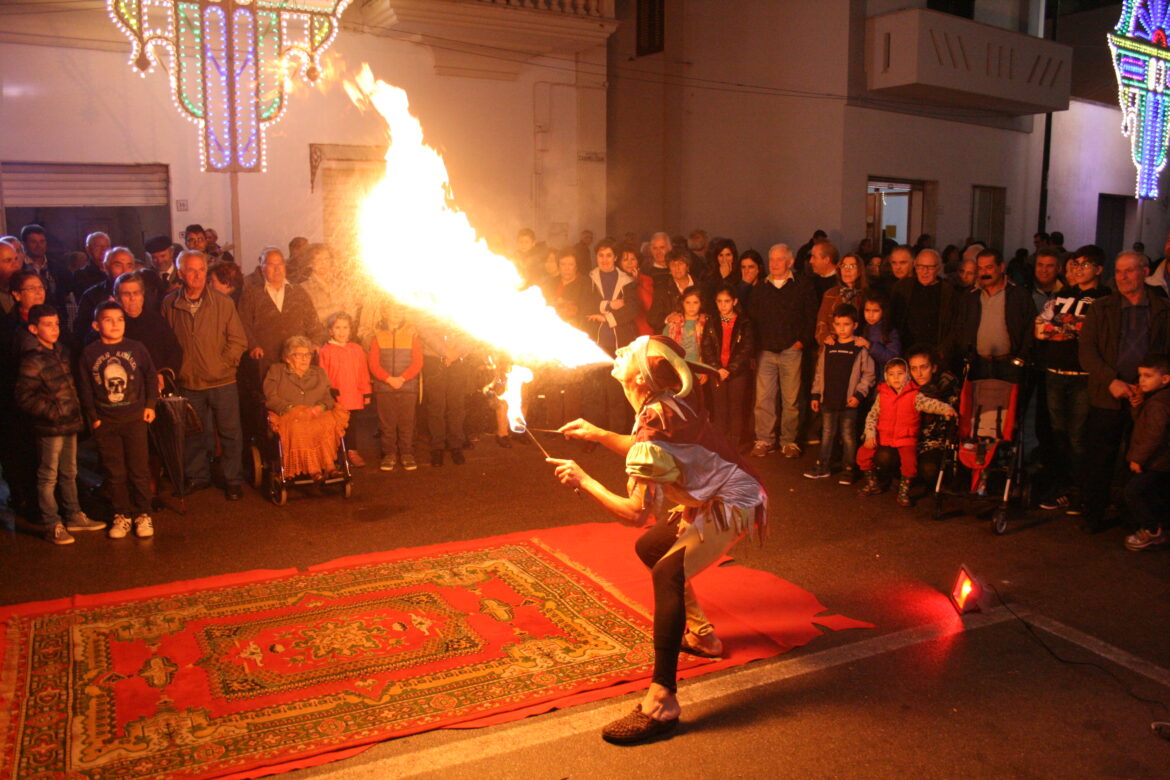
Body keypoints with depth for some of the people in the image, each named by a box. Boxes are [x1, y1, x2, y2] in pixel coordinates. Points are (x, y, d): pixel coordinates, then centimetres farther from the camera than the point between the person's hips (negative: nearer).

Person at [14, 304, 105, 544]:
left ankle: (74, 516, 30)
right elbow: (25, 398, -16)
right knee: (49, 476, 3)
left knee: (69, 473, 17)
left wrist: (77, 410, 12)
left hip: (70, 424, 7)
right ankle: (52, 525, 11)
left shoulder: (61, 352, 9)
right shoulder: (32, 361, -13)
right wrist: (53, 412, -18)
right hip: (49, 428, -7)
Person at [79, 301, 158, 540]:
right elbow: (86, 388, 4)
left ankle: (143, 514, 17)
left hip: (134, 419, -1)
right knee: (115, 473, 9)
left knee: (139, 470, 4)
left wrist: (150, 404, 2)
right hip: (105, 423, 1)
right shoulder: (89, 353, -1)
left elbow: (150, 376, 7)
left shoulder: (136, 348, -2)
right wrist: (93, 416, 1)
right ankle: (121, 515, 21)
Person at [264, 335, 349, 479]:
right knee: (298, 426, -39)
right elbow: (271, 398, 1)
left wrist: (321, 407, -8)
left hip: (317, 415, 3)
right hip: (288, 416, -2)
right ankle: (312, 469, -38)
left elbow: (329, 397, 15)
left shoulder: (319, 372, 24)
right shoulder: (276, 370, 14)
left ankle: (328, 466, -35)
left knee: (328, 422, -34)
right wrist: (291, 409, -14)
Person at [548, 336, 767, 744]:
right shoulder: (668, 406, 0)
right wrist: (598, 435, 13)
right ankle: (701, 634, 34)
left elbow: (636, 513, -27)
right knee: (649, 547, 21)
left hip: (732, 507, -10)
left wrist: (584, 481, -18)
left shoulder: (654, 428, -26)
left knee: (668, 574, -27)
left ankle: (661, 703, -32)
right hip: (714, 500, 10)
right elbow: (651, 456, 21)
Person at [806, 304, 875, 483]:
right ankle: (823, 465, 24)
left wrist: (859, 394, -11)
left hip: (849, 402, -4)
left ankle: (848, 469, 15)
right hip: (828, 400, 4)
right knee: (827, 433, 14)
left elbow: (868, 374, -3)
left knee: (848, 435, 4)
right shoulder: (827, 347, 7)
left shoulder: (860, 348, -6)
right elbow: (819, 373, 13)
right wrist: (815, 394, 11)